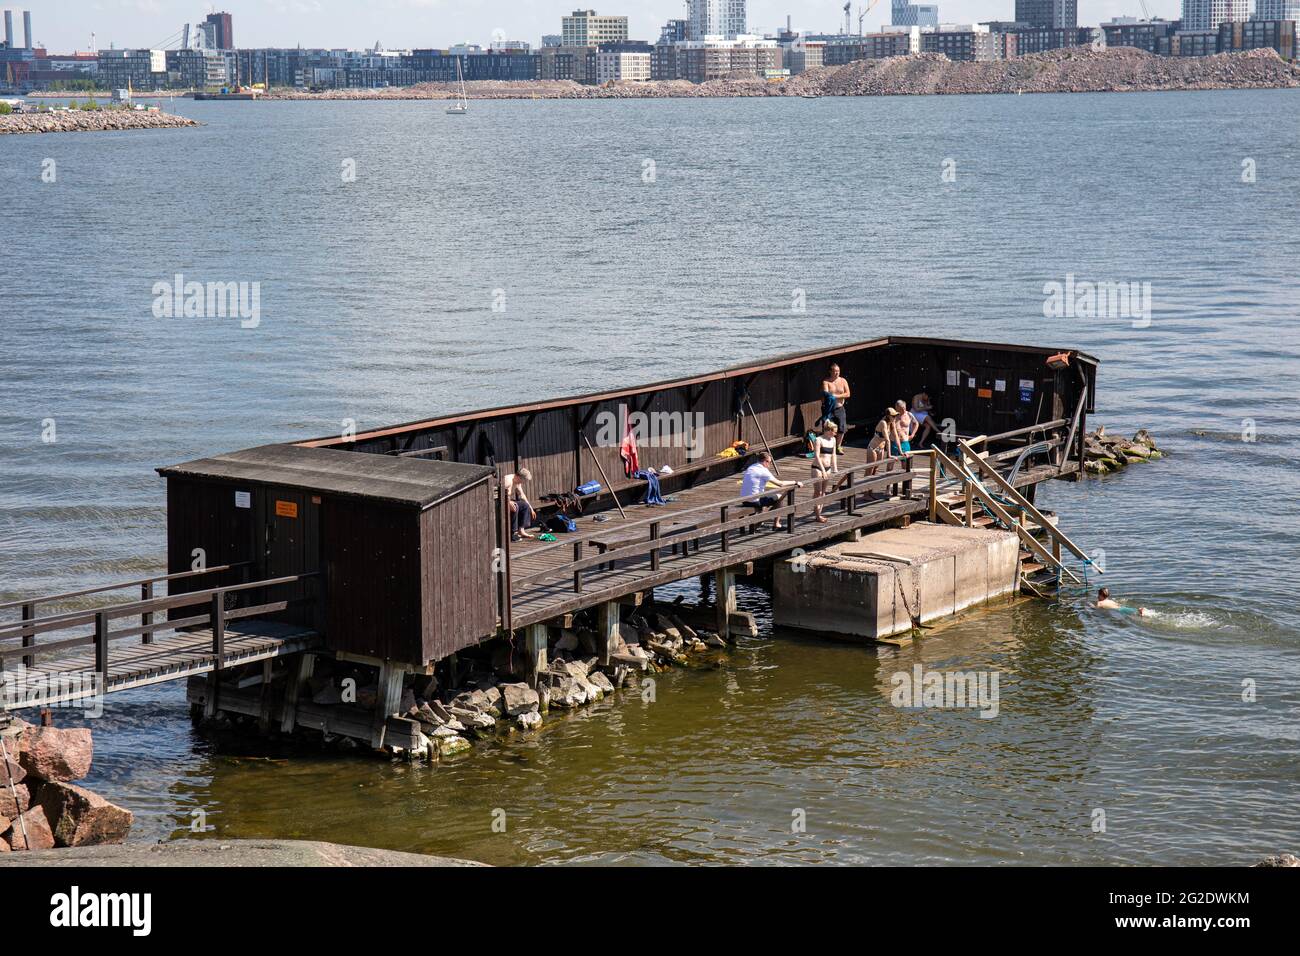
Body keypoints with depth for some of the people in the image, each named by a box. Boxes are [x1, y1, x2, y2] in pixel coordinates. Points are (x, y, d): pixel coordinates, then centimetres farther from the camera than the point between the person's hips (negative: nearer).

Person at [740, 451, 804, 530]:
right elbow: (780, 484, -11)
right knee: (778, 497, 9)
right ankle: (776, 524, 15)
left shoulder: (750, 468, 12)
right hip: (754, 501, -8)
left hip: (744, 501, 8)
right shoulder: (763, 471, -12)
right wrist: (796, 483, 0)